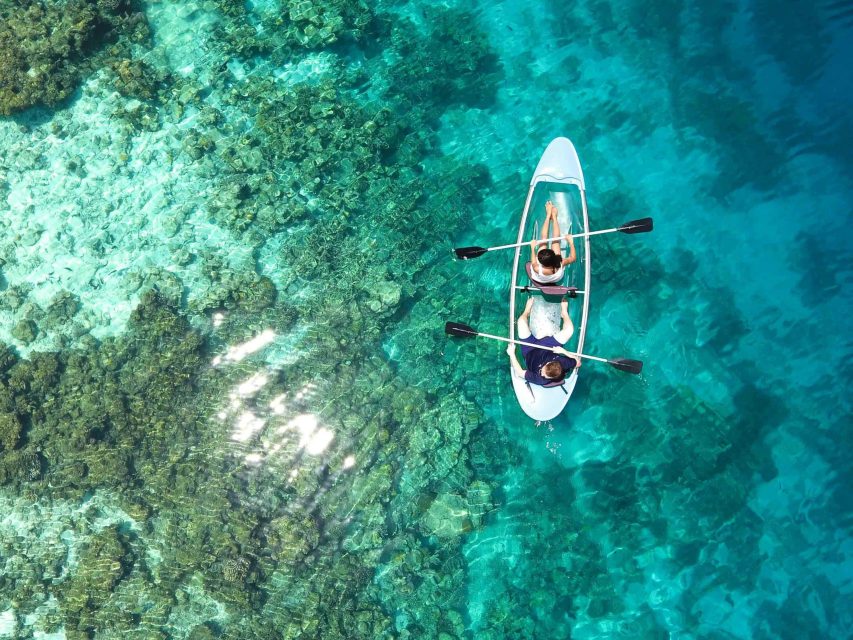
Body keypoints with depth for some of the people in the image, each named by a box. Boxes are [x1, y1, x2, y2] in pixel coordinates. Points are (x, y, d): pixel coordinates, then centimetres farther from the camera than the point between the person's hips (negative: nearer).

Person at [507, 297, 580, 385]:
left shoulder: (539, 379, -43)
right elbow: (578, 362, -17)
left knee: (521, 321, -13)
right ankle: (564, 311, 30)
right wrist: (564, 351, -30)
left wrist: (512, 354, -31)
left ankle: (527, 310, 30)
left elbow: (519, 373, -31)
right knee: (569, 329, -10)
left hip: (530, 351, -2)